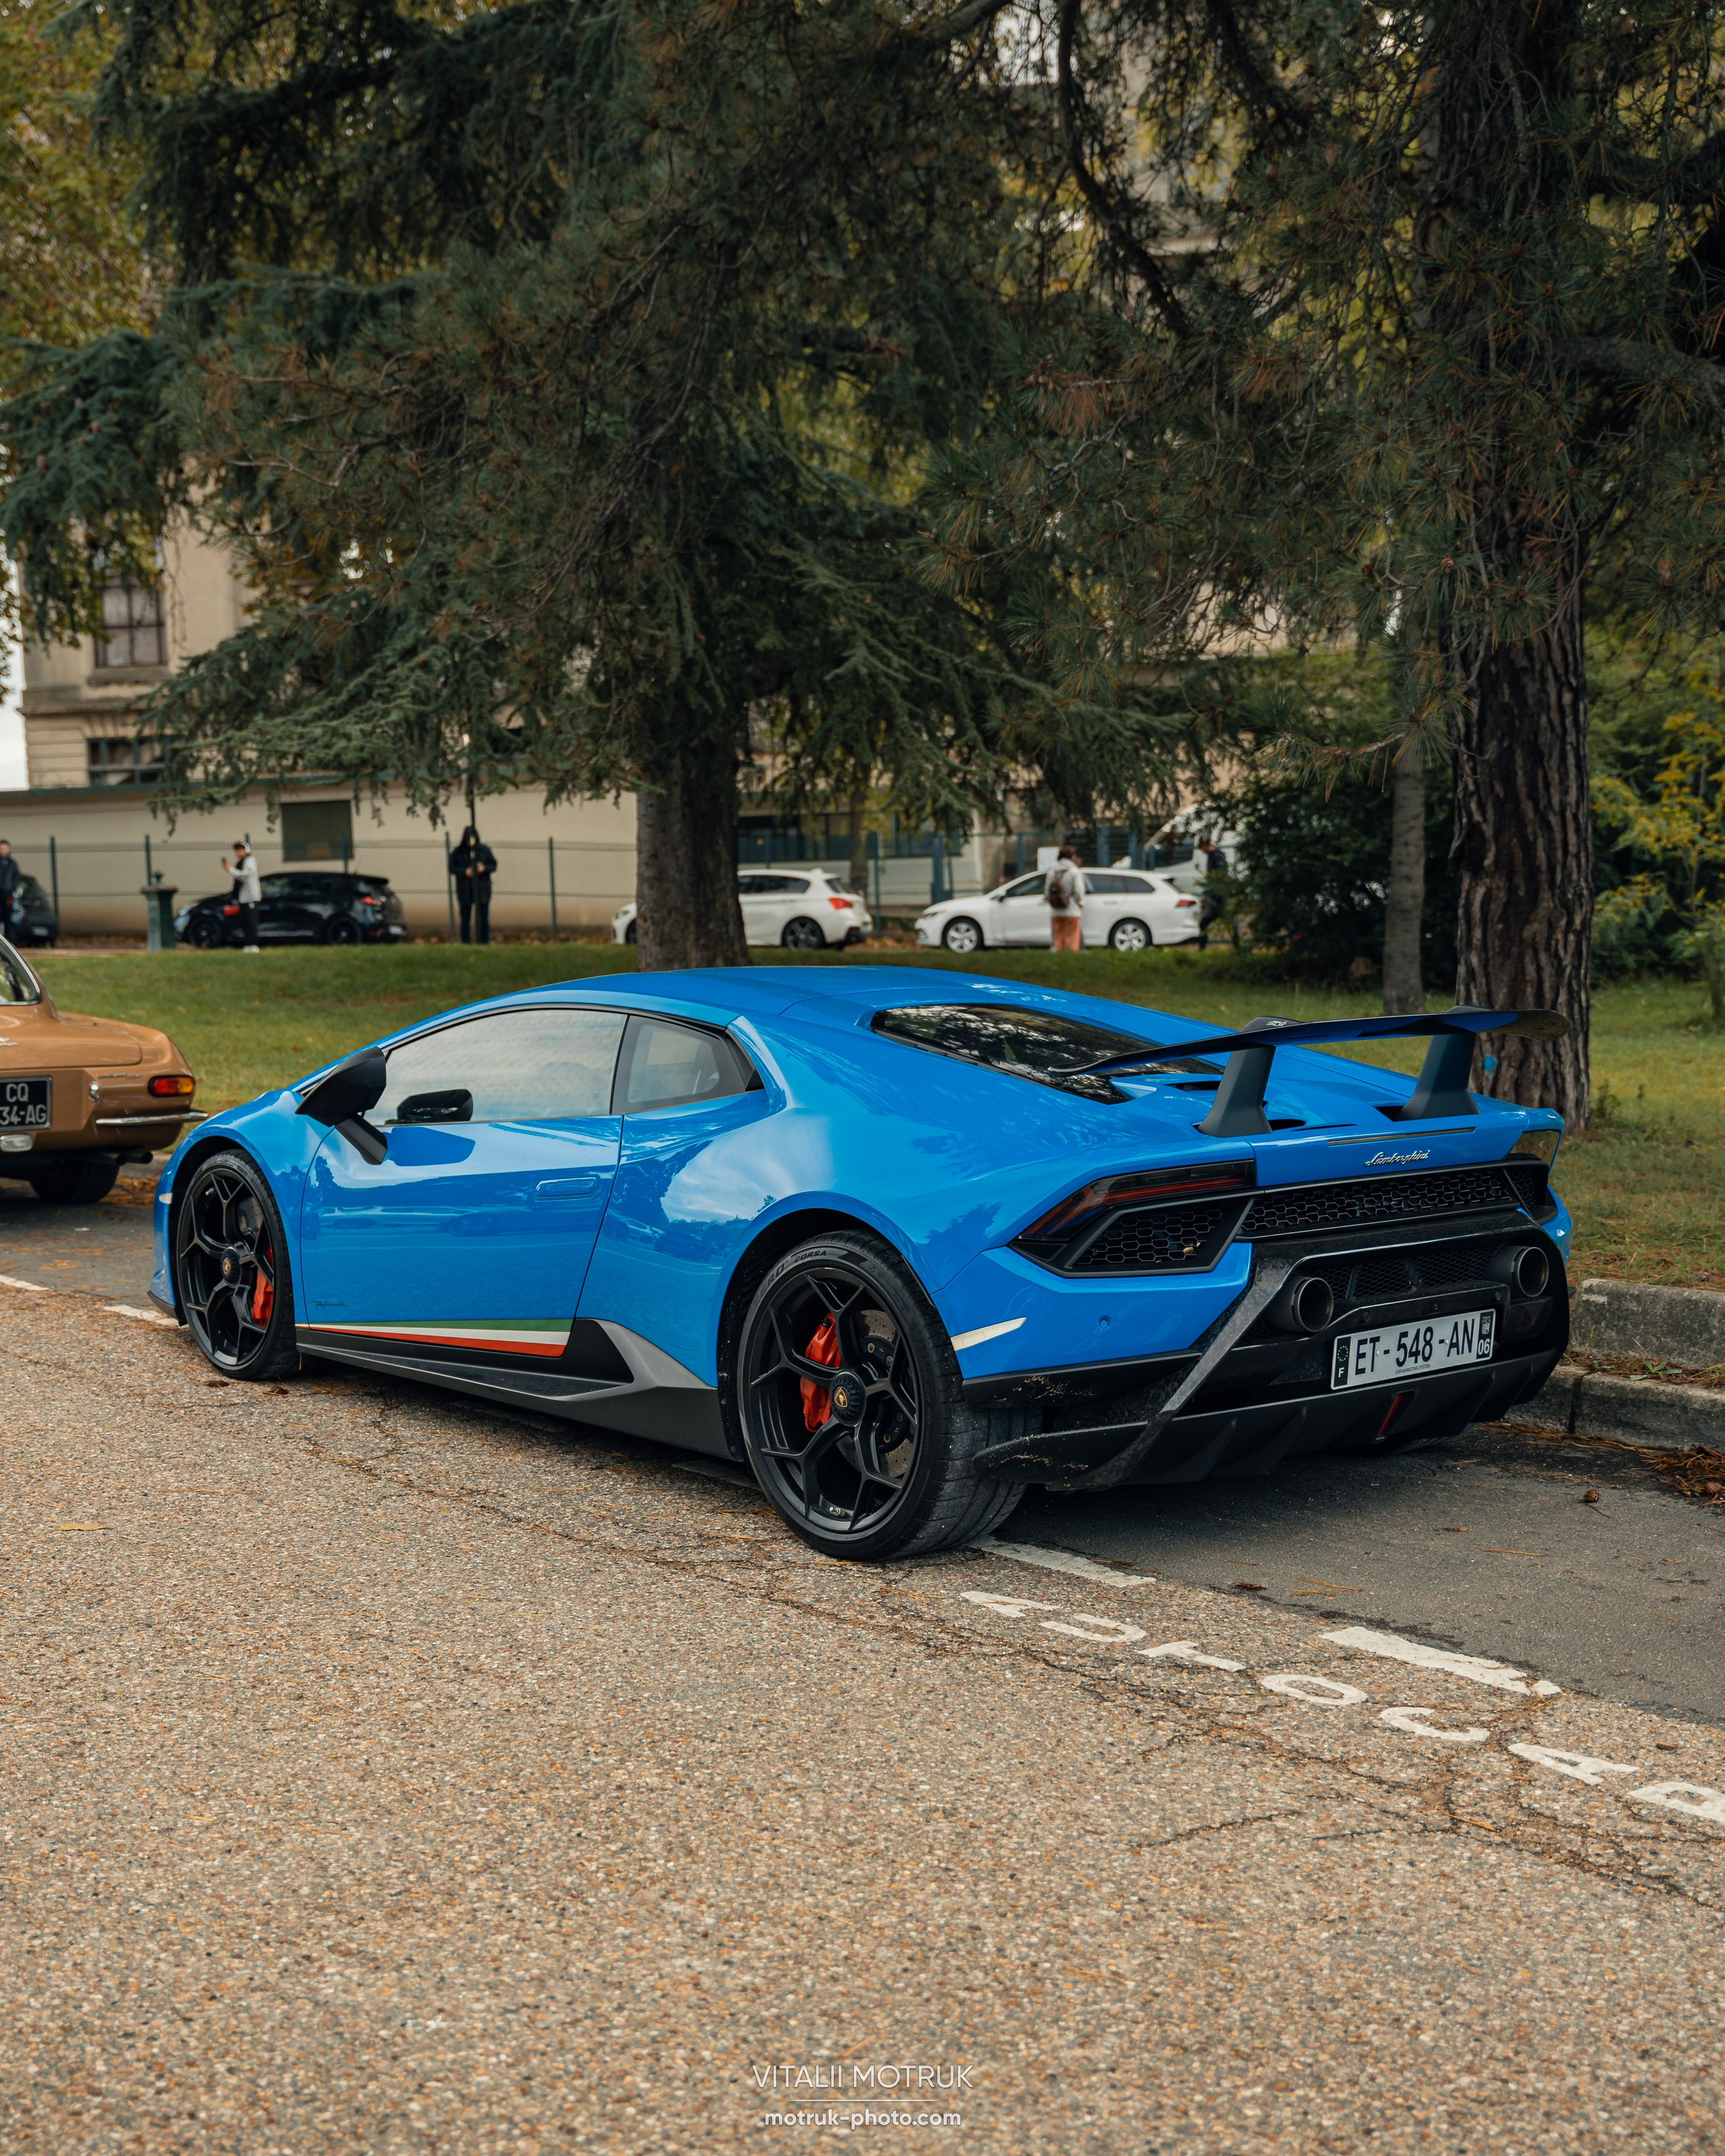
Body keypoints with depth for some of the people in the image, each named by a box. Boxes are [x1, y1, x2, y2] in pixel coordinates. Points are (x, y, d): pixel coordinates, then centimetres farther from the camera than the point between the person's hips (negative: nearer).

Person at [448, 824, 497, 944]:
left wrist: (484, 868, -15)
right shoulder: (457, 852, 0)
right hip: (464, 891, -1)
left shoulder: (484, 850, 3)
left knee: (483, 919, 1)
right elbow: (452, 868, -1)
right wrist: (464, 872, -17)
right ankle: (465, 944, 10)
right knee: (465, 919, 4)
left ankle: (484, 943, 8)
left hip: (482, 890, 1)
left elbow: (494, 865, 6)